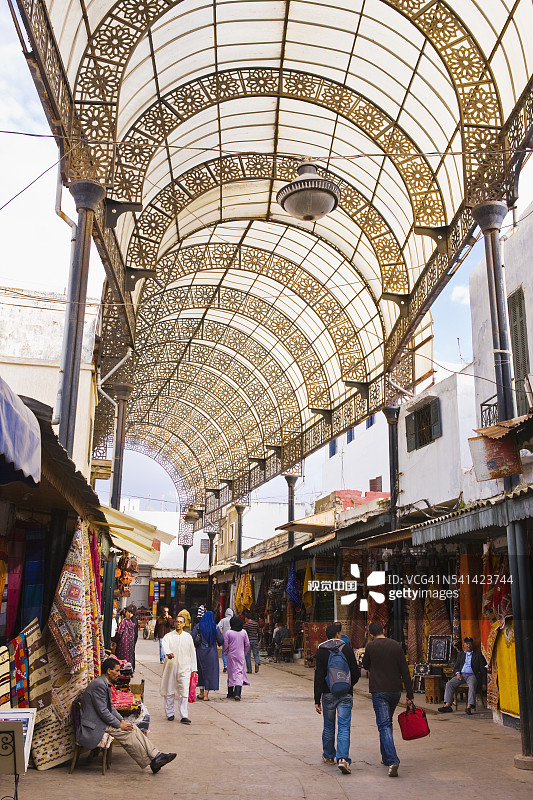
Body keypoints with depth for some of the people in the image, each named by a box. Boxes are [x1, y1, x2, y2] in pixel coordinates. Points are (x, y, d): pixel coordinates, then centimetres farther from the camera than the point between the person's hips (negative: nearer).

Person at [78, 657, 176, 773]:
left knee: (133, 728, -4)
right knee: (127, 733, -17)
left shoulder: (105, 684, 13)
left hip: (101, 721, 10)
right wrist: (119, 724, -14)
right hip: (94, 727, -10)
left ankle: (155, 755, -7)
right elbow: (102, 711, -21)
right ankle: (151, 762, -8)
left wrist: (121, 720, 4)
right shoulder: (99, 685, -20)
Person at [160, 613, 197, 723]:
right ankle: (170, 713, 22)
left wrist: (194, 668, 10)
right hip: (171, 667, 0)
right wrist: (168, 653, -40)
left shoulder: (188, 637, 10)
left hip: (184, 668, 0)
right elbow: (165, 646, -18)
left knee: (184, 692, -7)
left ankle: (184, 716, -4)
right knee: (169, 692, 6)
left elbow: (192, 653, 13)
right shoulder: (168, 636, 3)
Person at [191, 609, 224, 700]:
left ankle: (201, 693, 23)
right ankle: (206, 694, 3)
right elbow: (221, 641, -6)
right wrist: (221, 633, 12)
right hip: (211, 652, -2)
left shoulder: (197, 626, -2)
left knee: (201, 671, 17)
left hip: (200, 652, 2)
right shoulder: (215, 628, -6)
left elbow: (192, 638, -8)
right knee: (210, 672, 6)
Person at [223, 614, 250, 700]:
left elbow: (225, 645, -7)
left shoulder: (229, 632, -8)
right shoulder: (244, 632, -1)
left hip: (231, 655, -1)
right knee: (239, 672, -1)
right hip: (241, 656, 1)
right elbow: (247, 644, 3)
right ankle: (237, 693, -16)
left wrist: (226, 653, 9)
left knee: (231, 672, 12)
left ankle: (230, 692, 21)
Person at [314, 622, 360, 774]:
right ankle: (343, 759, -16)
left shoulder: (321, 652, -2)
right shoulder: (347, 650, -2)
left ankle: (329, 756, 29)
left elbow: (318, 677, -6)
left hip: (328, 694, 1)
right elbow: (356, 673, -1)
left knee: (329, 726, 17)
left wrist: (317, 700, -4)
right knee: (344, 727, -2)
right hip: (345, 694, -1)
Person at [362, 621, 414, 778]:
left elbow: (365, 666, 10)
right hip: (395, 691, 4)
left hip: (379, 691, -4)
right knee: (387, 722, 21)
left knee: (384, 725, -5)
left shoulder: (371, 646, -7)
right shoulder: (396, 645, 2)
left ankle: (393, 761, -21)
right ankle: (386, 757, 30)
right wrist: (410, 695, 4)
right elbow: (405, 672, 1)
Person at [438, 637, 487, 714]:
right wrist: (458, 673, -5)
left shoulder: (478, 654, 12)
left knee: (472, 685, -37)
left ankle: (469, 706, -45)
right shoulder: (460, 654, 22)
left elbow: (483, 669, 6)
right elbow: (456, 666, 20)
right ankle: (447, 705, -26)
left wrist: (484, 683, -3)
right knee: (449, 684, -20)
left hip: (472, 675, -3)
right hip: (461, 675, 3)